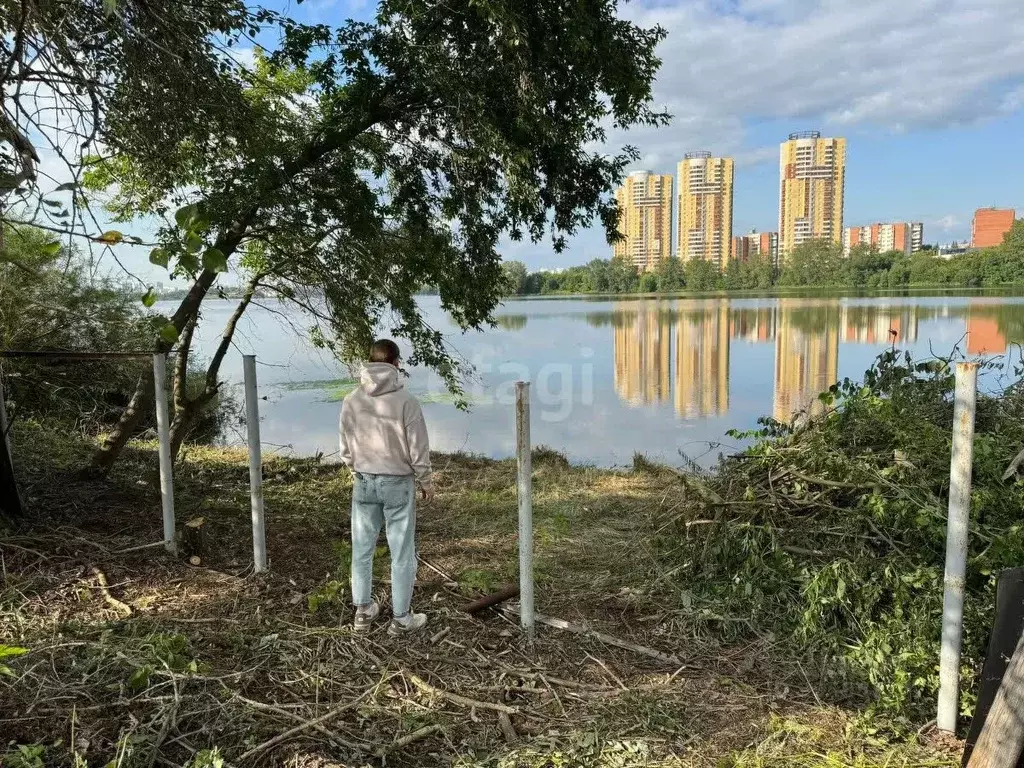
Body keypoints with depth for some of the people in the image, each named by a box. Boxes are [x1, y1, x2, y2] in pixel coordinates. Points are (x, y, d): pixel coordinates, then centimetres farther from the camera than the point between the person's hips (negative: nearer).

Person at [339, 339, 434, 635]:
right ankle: (401, 618, 16)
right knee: (402, 554, 7)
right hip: (398, 483, -4)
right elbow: (418, 448, -10)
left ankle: (363, 610, 28)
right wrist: (426, 481, 4)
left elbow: (346, 448, 6)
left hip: (363, 483, 4)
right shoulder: (405, 401, -15)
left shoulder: (351, 401, -2)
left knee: (362, 549, 16)